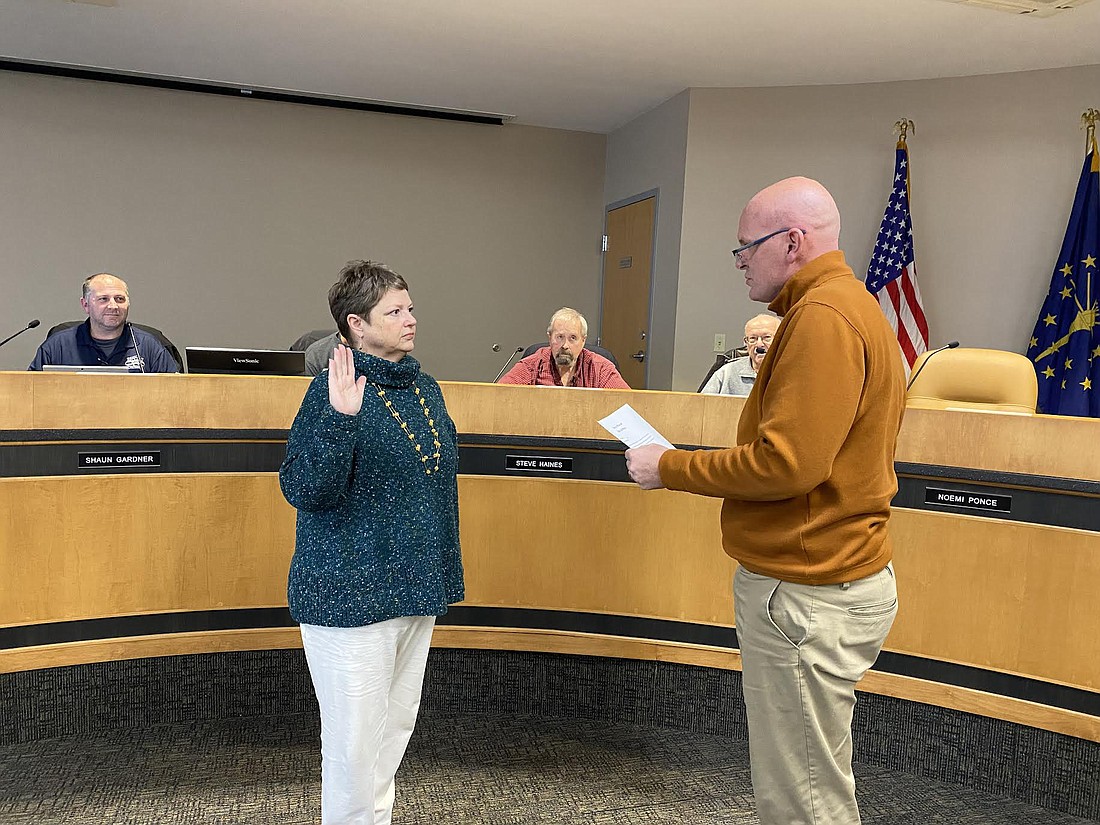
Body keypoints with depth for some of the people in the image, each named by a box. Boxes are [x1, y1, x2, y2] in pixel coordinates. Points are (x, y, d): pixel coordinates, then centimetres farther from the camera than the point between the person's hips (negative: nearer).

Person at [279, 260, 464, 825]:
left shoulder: (425, 387, 6)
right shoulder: (334, 389, -15)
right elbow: (304, 491, -20)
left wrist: (443, 573, 19)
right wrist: (340, 418, -33)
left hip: (416, 590, 7)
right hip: (349, 595, -7)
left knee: (397, 725, 20)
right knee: (356, 742, 2)